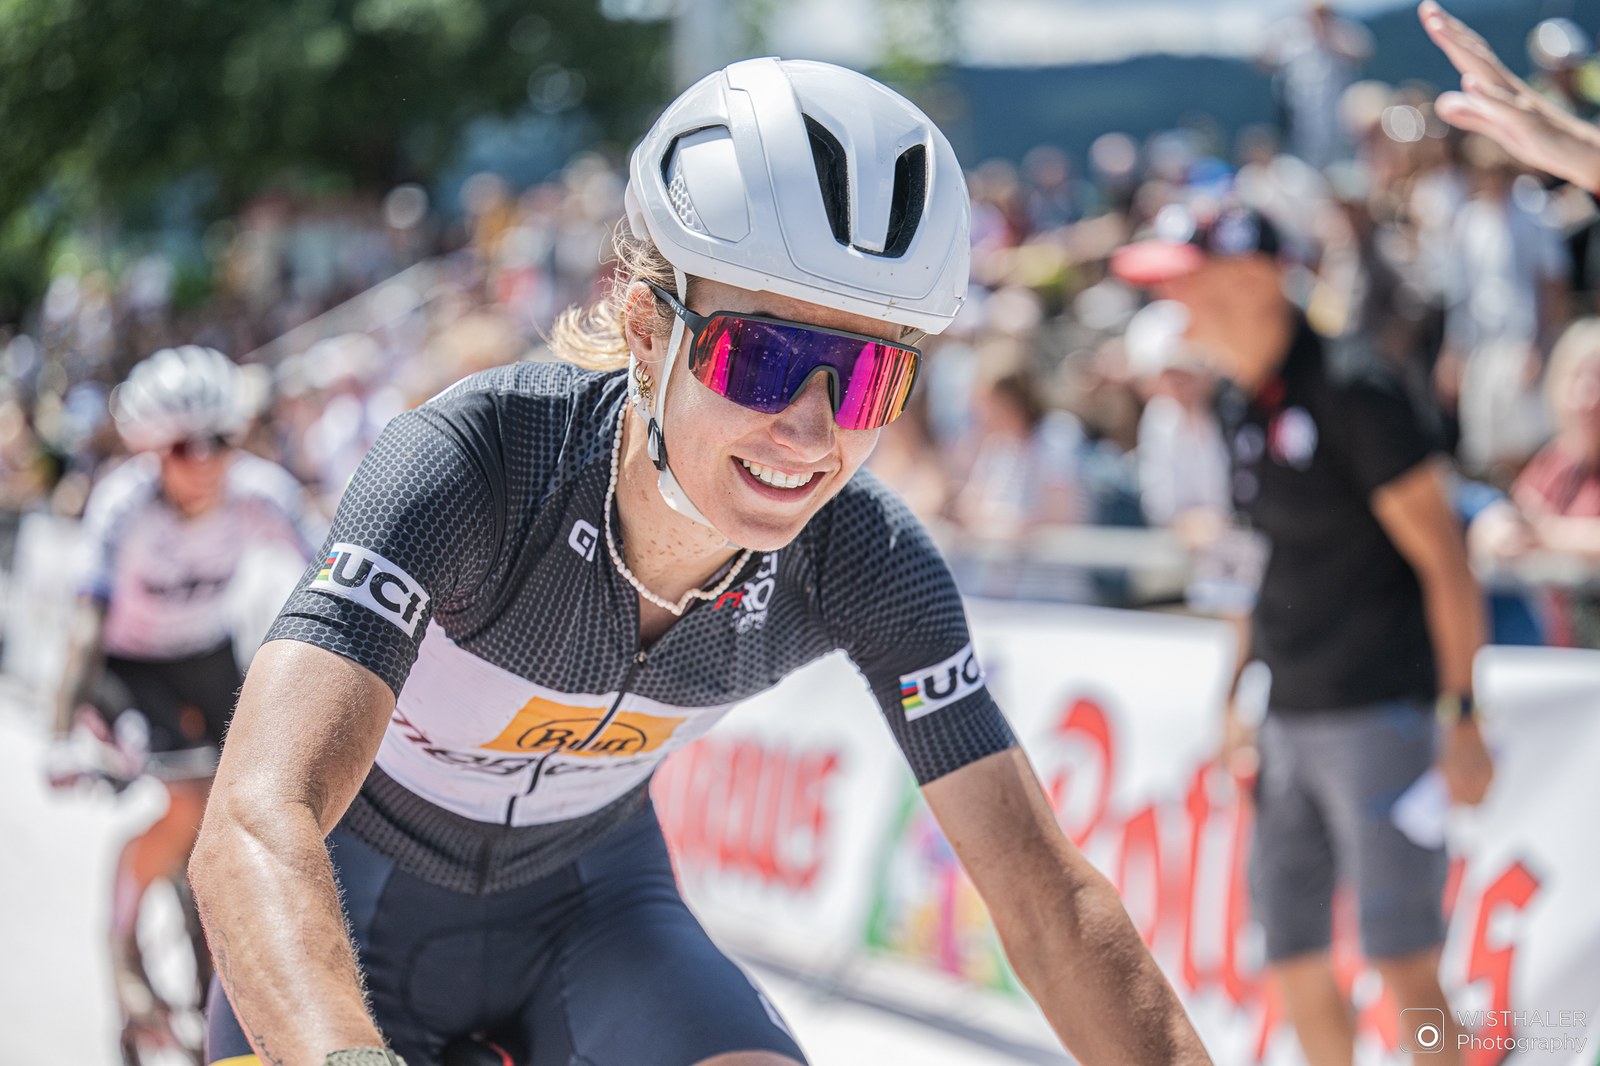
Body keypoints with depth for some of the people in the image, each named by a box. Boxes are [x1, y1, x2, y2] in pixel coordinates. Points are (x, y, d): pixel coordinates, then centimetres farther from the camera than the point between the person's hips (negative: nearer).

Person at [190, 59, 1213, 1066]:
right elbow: (256, 829, -48)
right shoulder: (470, 463, -34)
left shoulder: (863, 562, -22)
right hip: (360, 906, -2)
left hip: (586, 909, 2)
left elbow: (1048, 895, -17)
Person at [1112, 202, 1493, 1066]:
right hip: (1286, 717, 8)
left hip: (1376, 709, -8)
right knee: (1294, 958, 10)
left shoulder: (1348, 387, -12)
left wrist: (1462, 713, -16)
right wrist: (1237, 702, 18)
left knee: (1402, 956, -9)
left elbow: (1442, 559, -13)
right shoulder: (1236, 403, 11)